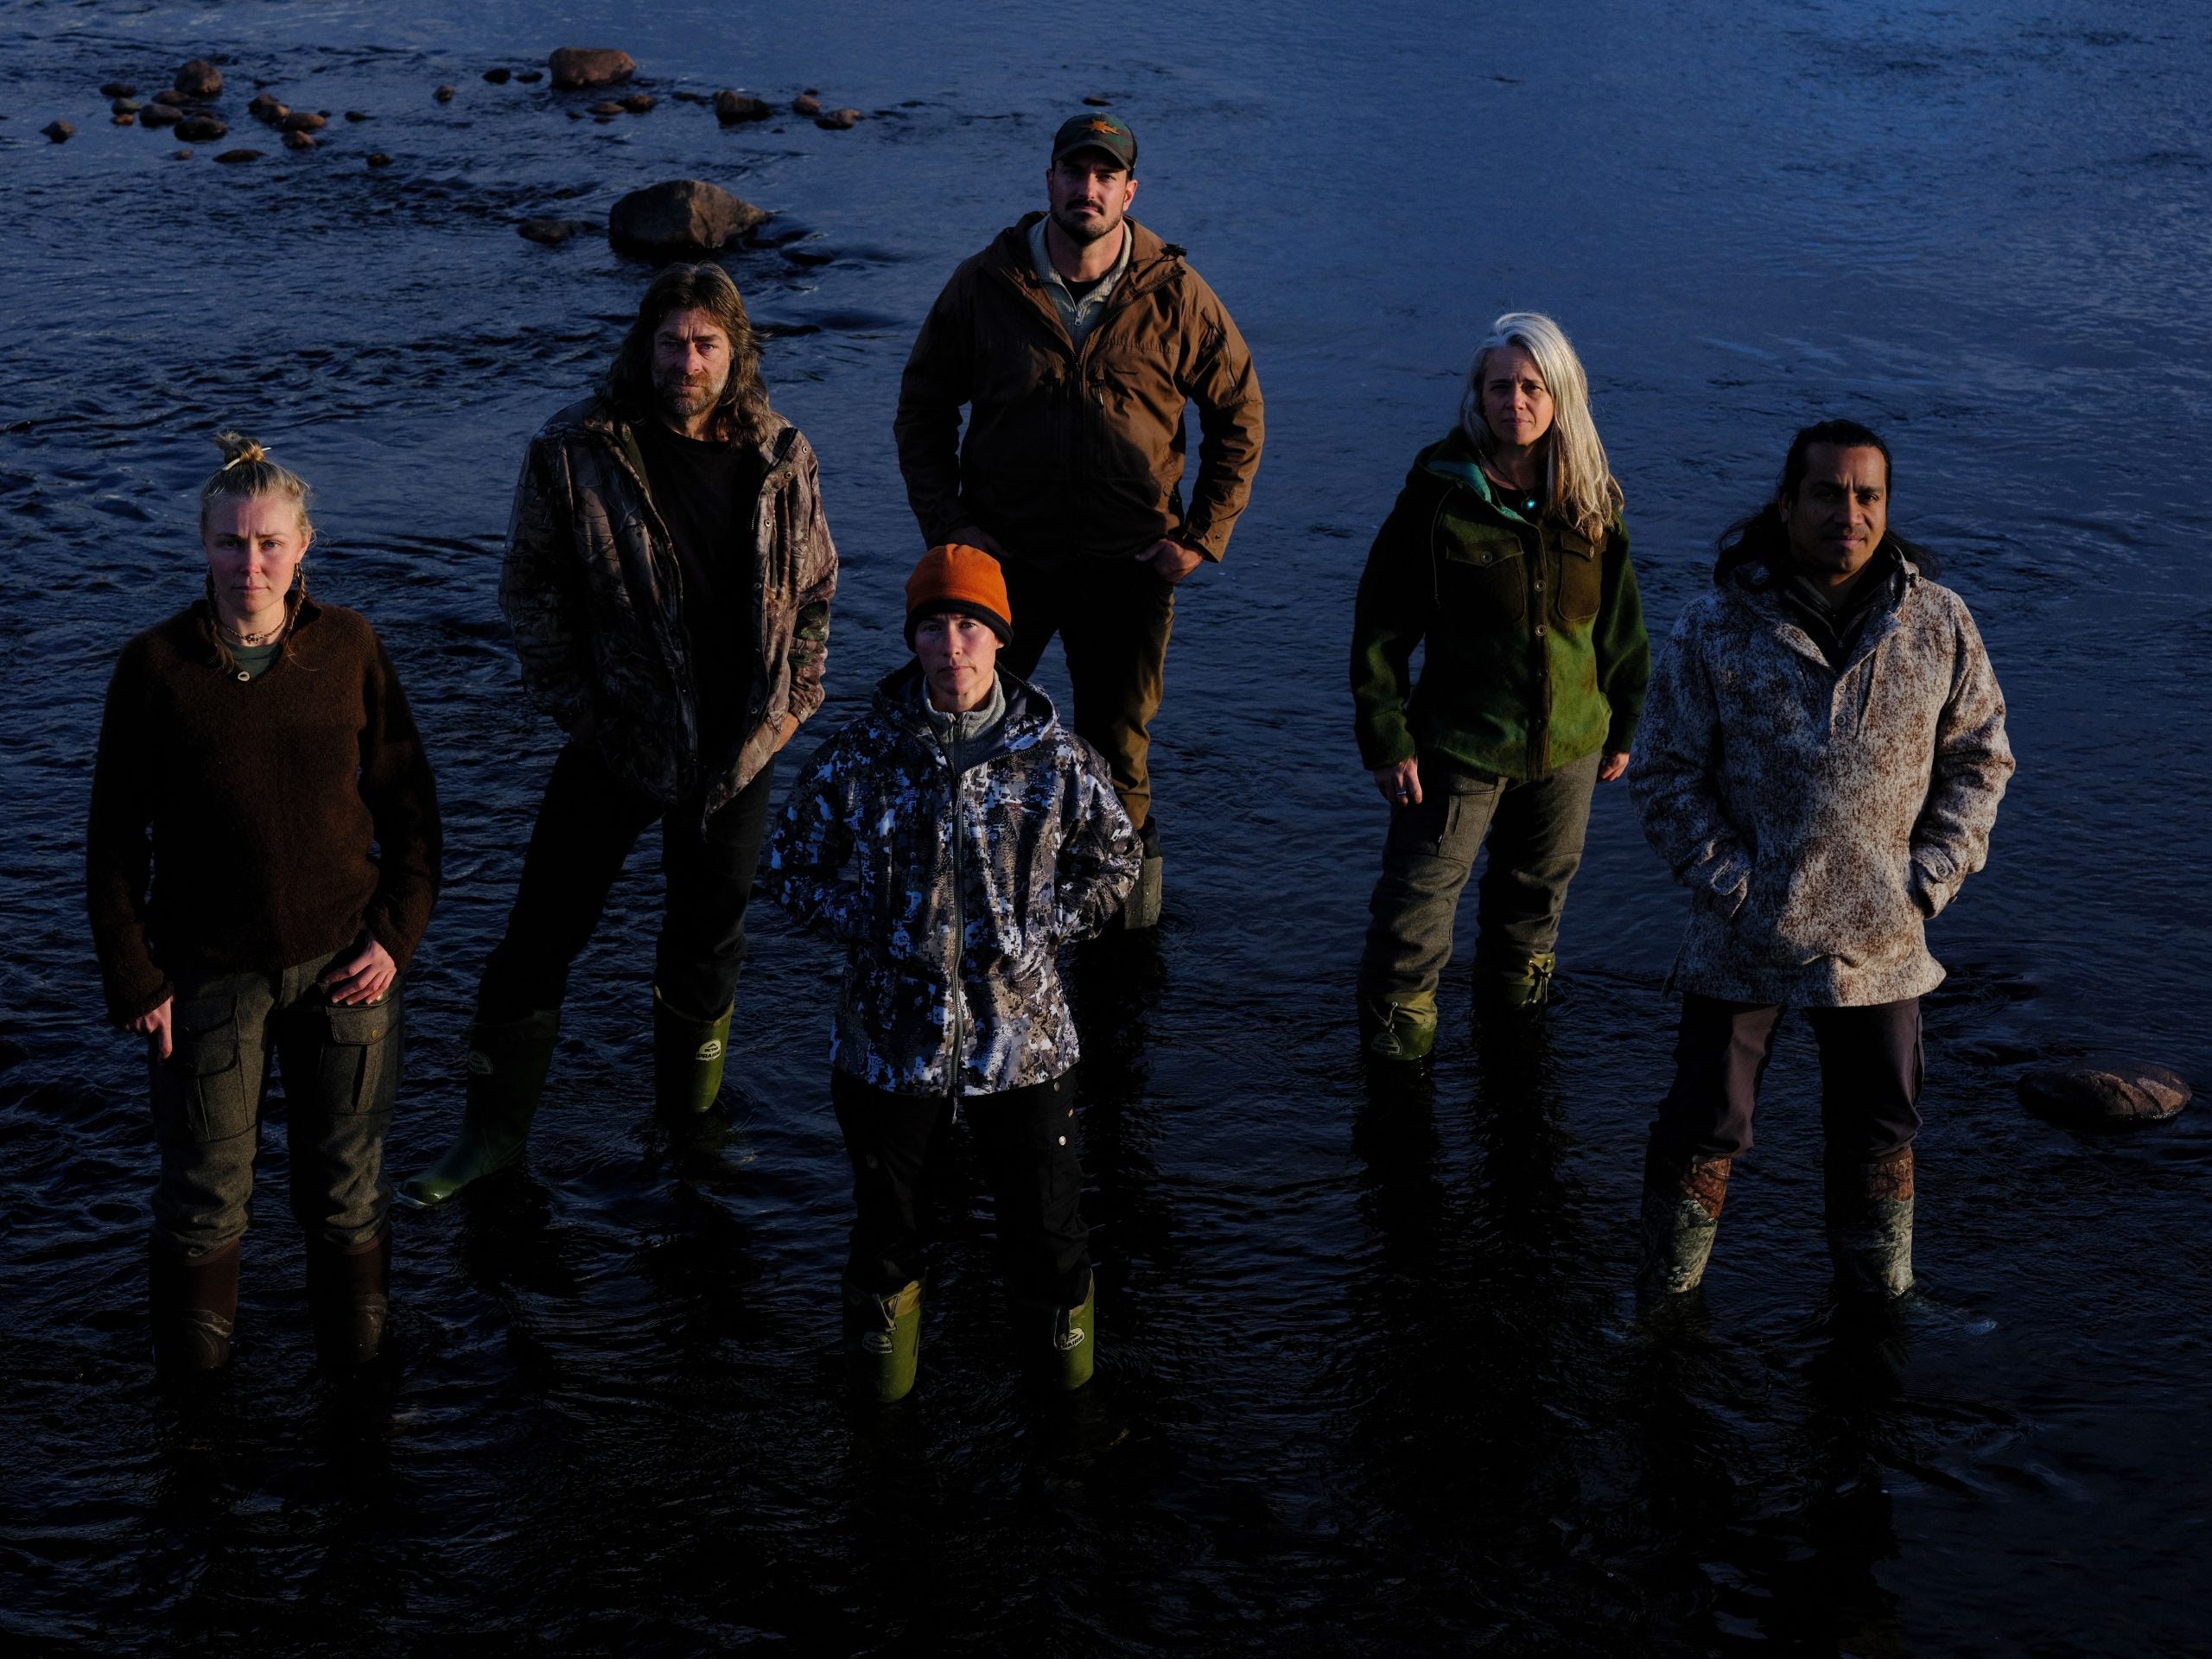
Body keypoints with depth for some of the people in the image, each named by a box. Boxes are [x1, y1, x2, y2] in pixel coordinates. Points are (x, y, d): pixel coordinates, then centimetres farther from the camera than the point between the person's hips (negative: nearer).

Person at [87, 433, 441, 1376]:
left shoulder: (349, 650, -4)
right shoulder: (155, 668, -9)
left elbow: (410, 807, 3)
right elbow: (114, 841, -3)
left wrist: (395, 937, -5)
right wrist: (136, 981, -5)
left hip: (344, 965, 1)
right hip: (208, 974, -1)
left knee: (347, 1187, 12)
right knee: (205, 1192, 10)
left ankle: (359, 1360, 32)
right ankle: (192, 1370, 32)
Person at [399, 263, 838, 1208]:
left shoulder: (781, 458, -1)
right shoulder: (576, 454, -10)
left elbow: (813, 588, 11)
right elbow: (531, 589, -2)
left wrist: (793, 698, 3)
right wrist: (573, 701, -6)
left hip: (740, 745, 2)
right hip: (617, 742, -2)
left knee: (708, 947, 15)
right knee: (540, 936, 2)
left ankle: (687, 1127, 35)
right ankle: (493, 1135, 16)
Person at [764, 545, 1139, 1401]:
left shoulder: (1055, 756, -7)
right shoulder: (862, 755, -8)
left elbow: (1112, 861, 9)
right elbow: (790, 862, 5)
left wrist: (1039, 930, -4)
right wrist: (868, 932, -6)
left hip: (1024, 1032, 0)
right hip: (892, 1032, 0)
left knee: (1046, 1221, 9)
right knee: (888, 1214, 14)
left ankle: (1057, 1310, 41)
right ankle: (885, 1303, 46)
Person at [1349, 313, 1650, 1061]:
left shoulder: (1592, 501, -2)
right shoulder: (1439, 495, -13)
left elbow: (1621, 623, 9)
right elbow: (1380, 625, -10)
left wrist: (1622, 726, 12)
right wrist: (1386, 739, -12)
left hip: (1568, 743, 4)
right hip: (1459, 743, -4)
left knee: (1538, 888, 21)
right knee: (1419, 895, -1)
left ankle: (1514, 993, 45)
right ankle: (1396, 1022, 21)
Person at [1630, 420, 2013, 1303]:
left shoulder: (1938, 624, -3)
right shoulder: (1715, 629, -9)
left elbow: (1978, 756, 7)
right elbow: (1667, 774, -4)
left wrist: (1929, 880, -3)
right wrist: (1730, 884, -12)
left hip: (1882, 937, 2)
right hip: (1744, 934, -2)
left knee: (1878, 1129, 15)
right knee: (1704, 1127, 7)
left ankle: (1879, 1297, 36)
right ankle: (1663, 1298, 26)